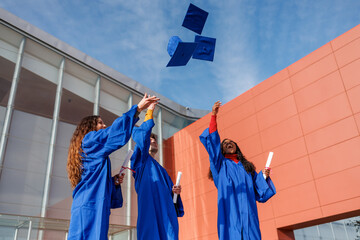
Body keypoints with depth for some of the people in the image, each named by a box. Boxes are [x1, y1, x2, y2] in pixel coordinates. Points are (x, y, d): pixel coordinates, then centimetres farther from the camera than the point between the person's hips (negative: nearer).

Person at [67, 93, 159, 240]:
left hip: (96, 208, 9)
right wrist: (138, 108, -7)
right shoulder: (90, 140, 5)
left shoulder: (97, 155, 29)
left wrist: (113, 181, 11)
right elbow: (116, 131, -8)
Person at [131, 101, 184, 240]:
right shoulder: (141, 160, 11)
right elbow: (142, 133, -4)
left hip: (167, 215, 6)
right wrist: (149, 111, 0)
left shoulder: (161, 170, 31)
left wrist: (175, 191, 6)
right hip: (150, 211, -6)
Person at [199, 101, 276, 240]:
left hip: (248, 213, 3)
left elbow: (259, 191, 17)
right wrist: (213, 116, -7)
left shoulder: (247, 167, 24)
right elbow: (212, 142, 2)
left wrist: (263, 176, -2)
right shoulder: (221, 164, 16)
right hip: (230, 211, -3)